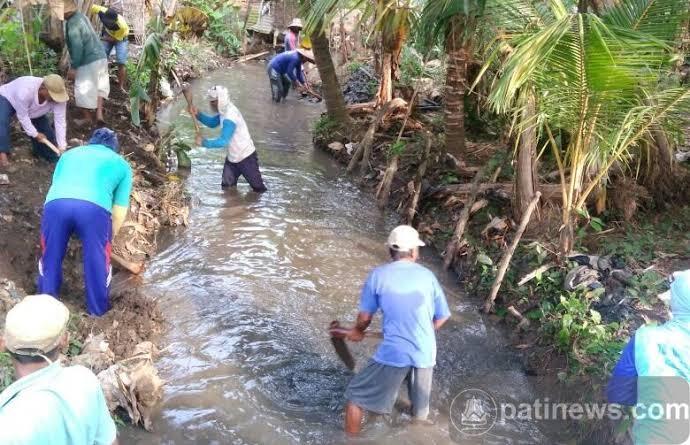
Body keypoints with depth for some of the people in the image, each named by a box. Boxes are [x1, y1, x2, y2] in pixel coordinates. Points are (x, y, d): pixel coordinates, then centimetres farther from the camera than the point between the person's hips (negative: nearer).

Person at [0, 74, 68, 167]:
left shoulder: (57, 94, -32)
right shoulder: (25, 91, -46)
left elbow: (60, 121, -29)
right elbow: (22, 116, -32)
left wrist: (62, 147, -30)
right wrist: (35, 134, -24)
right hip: (7, 98, -5)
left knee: (46, 130, 1)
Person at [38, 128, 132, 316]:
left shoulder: (70, 153, 36)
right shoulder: (121, 164, 29)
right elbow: (120, 212, 25)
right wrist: (109, 238, 40)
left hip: (55, 203, 2)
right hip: (94, 208, -2)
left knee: (50, 257, 23)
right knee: (98, 260, 18)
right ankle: (98, 308, 33)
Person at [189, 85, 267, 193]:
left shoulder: (229, 118, -32)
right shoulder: (225, 111, -2)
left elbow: (223, 141, -34)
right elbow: (212, 122, 12)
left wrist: (204, 142, -26)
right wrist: (197, 114, -3)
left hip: (246, 157, -10)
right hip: (232, 157, 10)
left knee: (258, 187, 8)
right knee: (227, 186, 19)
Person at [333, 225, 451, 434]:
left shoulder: (378, 275, -3)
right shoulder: (427, 276, 4)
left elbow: (365, 316, 5)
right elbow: (442, 317, 10)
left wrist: (357, 331, 27)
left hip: (394, 353, -3)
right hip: (425, 354, 4)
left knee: (356, 396, 15)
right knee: (420, 412, 23)